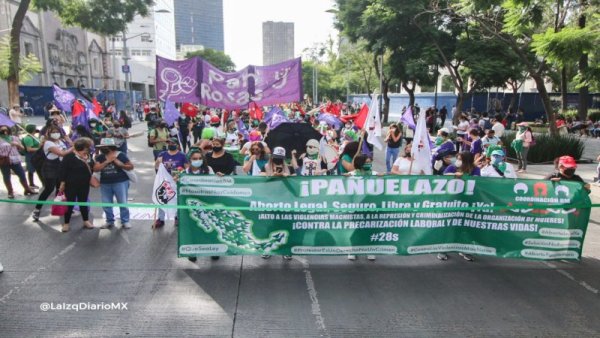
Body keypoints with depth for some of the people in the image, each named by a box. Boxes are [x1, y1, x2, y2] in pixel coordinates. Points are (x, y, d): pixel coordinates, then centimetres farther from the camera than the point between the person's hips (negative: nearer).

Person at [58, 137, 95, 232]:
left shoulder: (88, 156, 2)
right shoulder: (69, 157, -16)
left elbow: (90, 168, 14)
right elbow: (63, 170, -14)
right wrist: (62, 183, -15)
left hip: (84, 185, 5)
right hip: (71, 185, -5)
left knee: (83, 202, 16)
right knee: (70, 203, 5)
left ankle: (86, 221, 26)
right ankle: (66, 223, 19)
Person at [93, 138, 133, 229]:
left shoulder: (120, 155, -6)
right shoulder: (99, 157, 4)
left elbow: (131, 167, -3)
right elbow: (95, 169, -9)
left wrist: (121, 164, -19)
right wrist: (107, 161, -16)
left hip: (120, 182, -4)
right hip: (105, 183, 4)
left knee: (122, 203, -1)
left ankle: (125, 221, 8)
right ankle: (110, 221, 24)